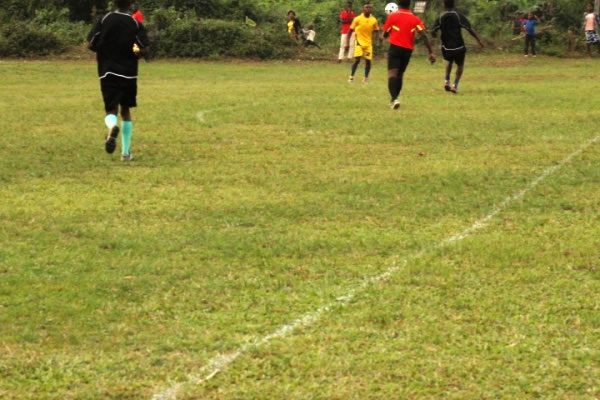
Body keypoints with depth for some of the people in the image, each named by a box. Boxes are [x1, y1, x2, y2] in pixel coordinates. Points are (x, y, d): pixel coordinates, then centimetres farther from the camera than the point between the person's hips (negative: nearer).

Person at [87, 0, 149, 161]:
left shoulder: (104, 20, -1)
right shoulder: (135, 24, -3)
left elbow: (90, 45, -4)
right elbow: (144, 49, -11)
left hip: (108, 73, -1)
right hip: (129, 73, 1)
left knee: (111, 110, 2)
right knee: (126, 110, 16)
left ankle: (112, 127, -37)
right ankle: (126, 152, 16)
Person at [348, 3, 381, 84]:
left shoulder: (374, 20, 0)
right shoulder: (357, 19, -9)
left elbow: (376, 30, 12)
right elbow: (351, 30, -2)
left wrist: (380, 36, -11)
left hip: (368, 43, 3)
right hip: (359, 42, -3)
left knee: (368, 61, 1)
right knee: (357, 60, -12)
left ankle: (366, 78, 16)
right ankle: (351, 77, 3)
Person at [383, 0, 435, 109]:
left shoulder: (392, 16, -1)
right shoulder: (415, 19, 4)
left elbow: (385, 33, 6)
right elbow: (424, 36, -5)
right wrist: (431, 52, -6)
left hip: (395, 47, -3)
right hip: (408, 50, 3)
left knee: (392, 73, -12)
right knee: (400, 74, 18)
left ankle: (394, 99, -33)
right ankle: (394, 100, 25)